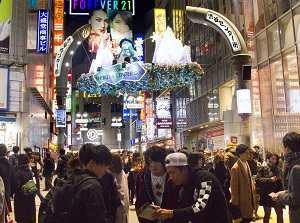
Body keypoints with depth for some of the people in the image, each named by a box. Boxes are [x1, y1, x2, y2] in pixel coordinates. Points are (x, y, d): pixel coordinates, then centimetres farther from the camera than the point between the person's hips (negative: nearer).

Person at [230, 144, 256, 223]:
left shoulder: (246, 164, 9)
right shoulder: (235, 168, -18)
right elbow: (234, 187, -15)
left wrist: (252, 195, 13)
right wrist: (235, 202, -12)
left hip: (249, 199, 8)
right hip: (242, 202, -8)